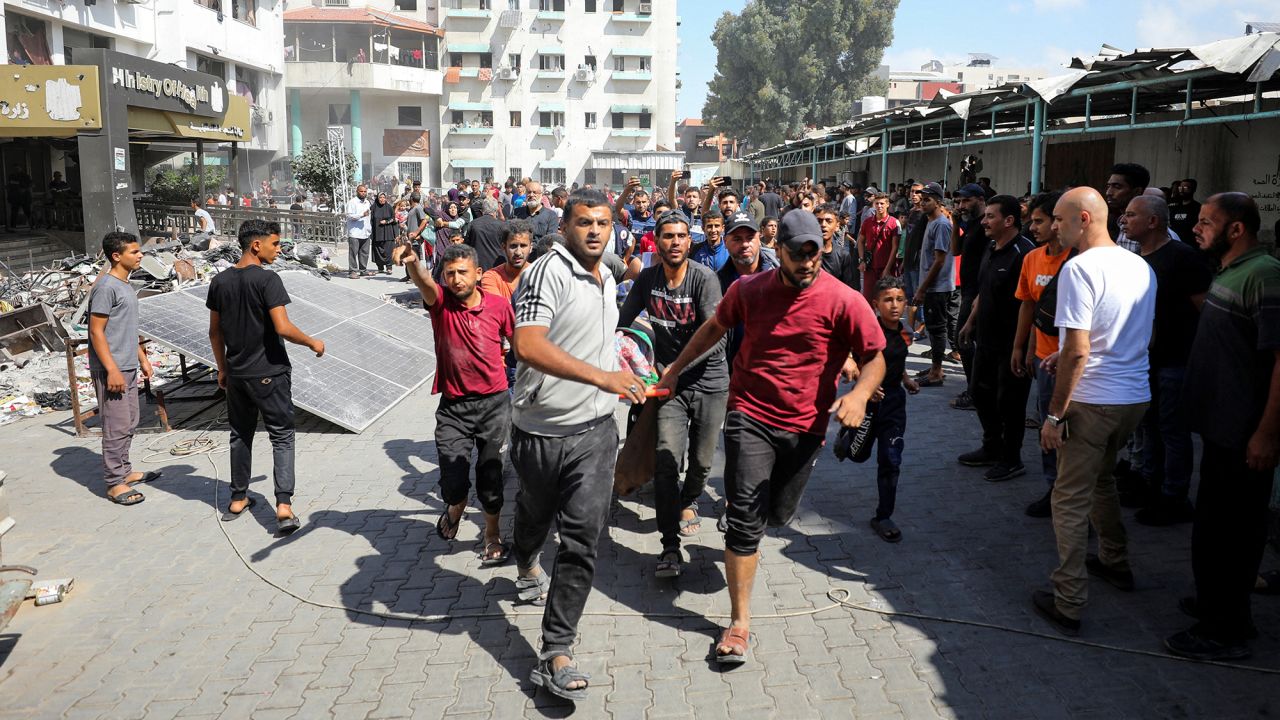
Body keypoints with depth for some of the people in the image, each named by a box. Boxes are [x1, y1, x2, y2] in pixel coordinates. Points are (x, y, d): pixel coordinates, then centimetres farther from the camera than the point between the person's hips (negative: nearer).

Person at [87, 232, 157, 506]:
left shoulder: (126, 285, 14)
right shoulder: (105, 287, -15)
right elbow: (96, 332, -18)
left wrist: (142, 358, 22)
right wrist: (112, 370, -21)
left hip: (129, 368, 10)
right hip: (112, 370, -10)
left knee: (129, 424, 16)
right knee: (117, 427, -5)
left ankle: (124, 471, 28)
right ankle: (114, 483, 2)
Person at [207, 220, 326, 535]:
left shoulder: (220, 281, 4)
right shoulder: (267, 279, -16)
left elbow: (215, 332, 10)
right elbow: (283, 328, -22)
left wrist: (222, 368, 20)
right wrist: (313, 343, -7)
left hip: (237, 374, 6)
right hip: (269, 373, -6)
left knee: (241, 435, 19)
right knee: (282, 437, 1)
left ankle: (238, 499, 28)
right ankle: (284, 506, -9)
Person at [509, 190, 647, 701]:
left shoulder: (608, 281, 11)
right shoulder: (549, 271, -15)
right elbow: (528, 345, -31)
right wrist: (601, 376, -36)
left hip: (594, 429, 4)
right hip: (541, 429, -4)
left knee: (582, 536, -5)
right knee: (535, 514, 21)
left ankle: (556, 654, 1)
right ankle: (528, 566, 56)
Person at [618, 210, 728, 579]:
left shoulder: (704, 278, -14)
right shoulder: (647, 279, -1)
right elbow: (622, 323, 8)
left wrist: (675, 368, -27)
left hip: (709, 380, -1)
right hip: (670, 383, 2)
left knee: (702, 460, 9)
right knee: (666, 460, -12)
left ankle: (688, 501, 45)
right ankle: (670, 548, -5)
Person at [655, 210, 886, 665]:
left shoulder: (844, 301, -11)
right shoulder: (750, 289, -2)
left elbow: (875, 357, -6)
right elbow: (715, 327, 16)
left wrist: (860, 394, -27)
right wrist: (676, 368, 22)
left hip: (803, 425, 1)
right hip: (749, 415, 0)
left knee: (777, 514, 16)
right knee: (746, 518, -7)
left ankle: (744, 536, 55)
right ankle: (740, 622, 4)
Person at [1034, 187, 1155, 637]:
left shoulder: (1080, 269, -17)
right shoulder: (1142, 267, 8)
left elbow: (1078, 352, -21)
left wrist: (1055, 414, -14)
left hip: (1094, 401, -8)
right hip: (1137, 396, 8)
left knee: (1072, 499, 1)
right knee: (1101, 479, 28)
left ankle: (1068, 604, 6)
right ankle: (1116, 563, 42)